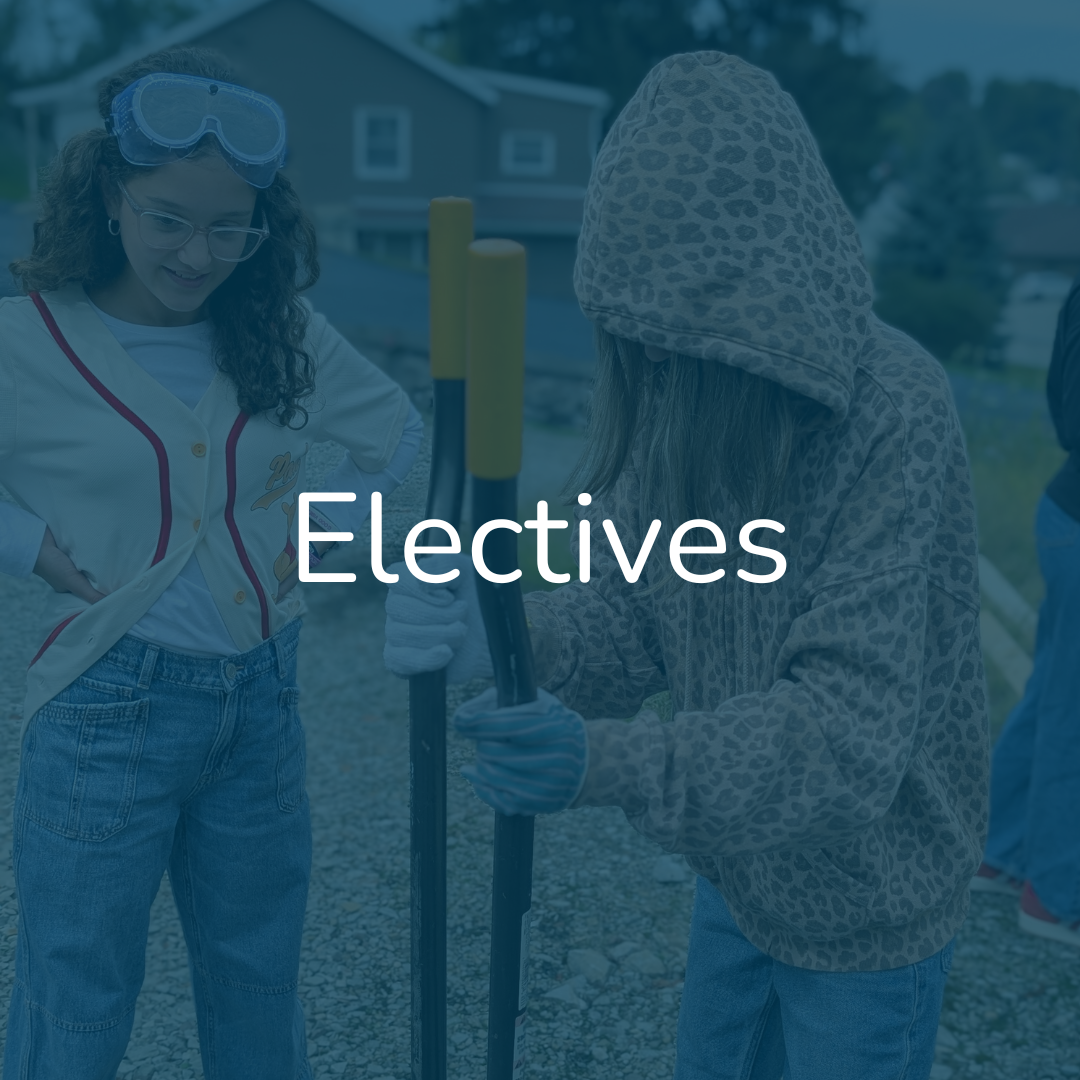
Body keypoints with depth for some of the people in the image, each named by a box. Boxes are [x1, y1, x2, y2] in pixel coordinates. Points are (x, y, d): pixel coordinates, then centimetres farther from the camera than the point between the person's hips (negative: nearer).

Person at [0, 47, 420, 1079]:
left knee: (258, 991, 19)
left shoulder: (282, 336, -1)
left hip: (261, 703, 4)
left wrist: (324, 533, 6)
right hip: (107, 711, -3)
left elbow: (396, 430, 16)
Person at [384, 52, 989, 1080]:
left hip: (864, 898, -5)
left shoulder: (892, 408, -28)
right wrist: (491, 632, -30)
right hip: (738, 866, 6)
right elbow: (620, 625, -10)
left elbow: (851, 726, -31)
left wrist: (610, 764, -44)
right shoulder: (672, 400, -9)